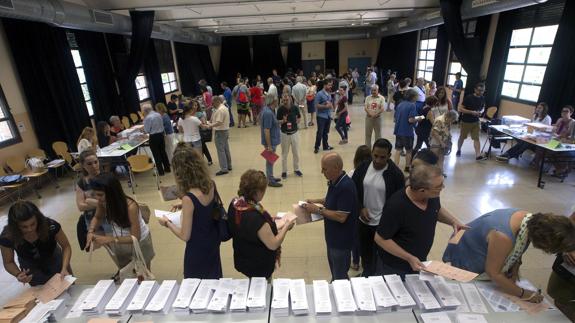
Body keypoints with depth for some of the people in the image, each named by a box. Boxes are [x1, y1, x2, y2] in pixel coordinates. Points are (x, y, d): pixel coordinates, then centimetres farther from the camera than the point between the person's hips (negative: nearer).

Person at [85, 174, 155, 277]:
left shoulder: (130, 206, -36)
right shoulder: (102, 202, -20)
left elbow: (135, 237, -31)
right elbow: (97, 217, 0)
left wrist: (109, 239, -39)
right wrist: (90, 232, -18)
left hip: (140, 241, -5)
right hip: (121, 239, 5)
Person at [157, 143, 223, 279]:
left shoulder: (189, 198, -32)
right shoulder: (211, 184, -14)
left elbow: (185, 236, -21)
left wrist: (167, 223, -7)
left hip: (198, 248, -6)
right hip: (213, 240, 6)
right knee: (214, 276, 29)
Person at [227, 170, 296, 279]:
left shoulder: (235, 204, -12)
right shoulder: (256, 217, -37)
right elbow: (273, 244, -26)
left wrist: (269, 219, 5)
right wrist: (286, 227, -13)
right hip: (259, 267, -7)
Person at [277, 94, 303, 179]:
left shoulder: (295, 107, -5)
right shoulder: (280, 109, -10)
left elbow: (299, 117, 11)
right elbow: (277, 121, -4)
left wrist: (297, 123, -8)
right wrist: (283, 121, -23)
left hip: (294, 133, 2)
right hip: (284, 134, -2)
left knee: (296, 153, 12)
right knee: (284, 154, 9)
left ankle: (296, 169, 30)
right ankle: (284, 171, 23)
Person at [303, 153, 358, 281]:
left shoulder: (346, 186, -29)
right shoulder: (334, 181, -1)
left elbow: (341, 217, -29)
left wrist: (318, 210, -22)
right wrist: (316, 201, 3)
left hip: (341, 240, -9)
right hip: (332, 236, 9)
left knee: (340, 277, 12)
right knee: (334, 271, 28)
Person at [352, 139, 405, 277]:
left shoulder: (396, 174, -15)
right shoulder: (362, 167, -7)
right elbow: (353, 190, 2)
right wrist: (360, 208, -9)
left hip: (383, 223, -3)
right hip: (363, 219, 4)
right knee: (364, 250, 23)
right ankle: (366, 273, 49)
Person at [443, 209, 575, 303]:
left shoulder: (532, 221, -17)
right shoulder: (503, 237, -42)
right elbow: (493, 273, -30)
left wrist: (515, 267, -9)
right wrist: (523, 294, -19)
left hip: (485, 255, 7)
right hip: (466, 258, -7)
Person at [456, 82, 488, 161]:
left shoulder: (482, 98, 3)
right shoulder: (468, 98, -14)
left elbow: (483, 107, 18)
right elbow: (460, 109, -17)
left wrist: (481, 112, -5)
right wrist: (471, 112, -25)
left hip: (476, 121, 4)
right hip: (466, 121, -4)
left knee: (476, 138, -3)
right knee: (462, 137, 10)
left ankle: (478, 155, -9)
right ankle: (458, 150, 32)